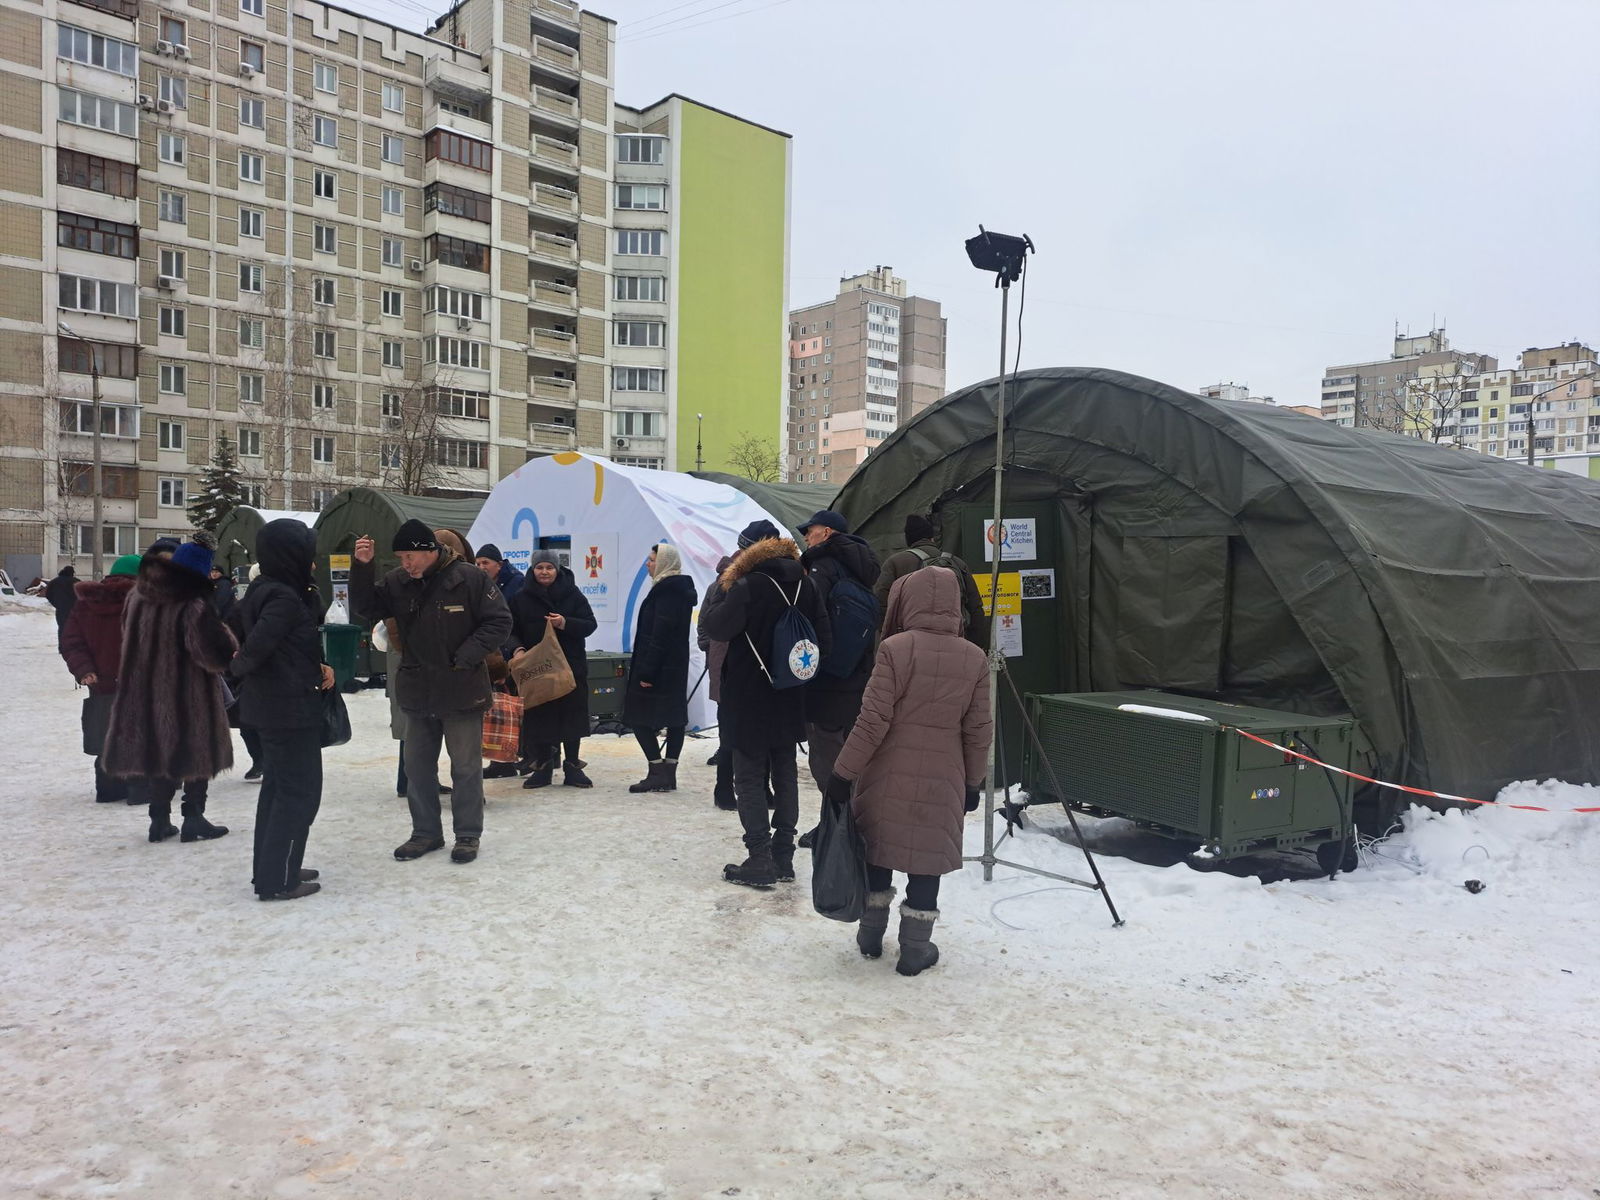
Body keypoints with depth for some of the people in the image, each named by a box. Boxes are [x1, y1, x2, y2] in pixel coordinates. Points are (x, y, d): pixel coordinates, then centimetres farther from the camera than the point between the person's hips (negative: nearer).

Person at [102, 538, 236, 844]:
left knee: (159, 754, 17)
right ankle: (194, 820, 11)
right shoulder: (194, 607, -21)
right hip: (188, 699, -6)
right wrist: (226, 635, -4)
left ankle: (159, 819, 21)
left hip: (144, 696, 6)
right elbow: (218, 655, -22)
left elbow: (130, 640, 19)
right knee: (196, 756, 8)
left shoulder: (137, 597, 4)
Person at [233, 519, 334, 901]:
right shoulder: (285, 599, -21)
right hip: (291, 708, -10)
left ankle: (269, 869, 29)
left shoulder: (263, 590, 9)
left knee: (278, 786, 19)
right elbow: (256, 646, -28)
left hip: (270, 706, 10)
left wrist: (316, 667, -2)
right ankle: (277, 880, 5)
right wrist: (240, 666, -6)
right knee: (299, 792, -1)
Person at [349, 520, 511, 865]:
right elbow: (367, 609, 5)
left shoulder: (469, 578, -13)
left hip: (462, 691, -5)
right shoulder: (398, 582, 1)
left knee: (466, 766, 6)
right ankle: (425, 832, 28)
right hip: (417, 691, 5)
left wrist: (466, 656, -18)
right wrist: (362, 567, -9)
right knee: (417, 765, 14)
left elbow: (500, 621, -11)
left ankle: (468, 834, 19)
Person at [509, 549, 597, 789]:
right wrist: (518, 649, -15)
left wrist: (565, 623, -18)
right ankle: (543, 766, 16)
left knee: (572, 715, 4)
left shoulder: (572, 593, 2)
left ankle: (572, 766, 15)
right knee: (539, 718, 3)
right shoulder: (522, 597, 4)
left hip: (571, 666, 0)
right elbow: (512, 629, 4)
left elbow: (590, 624, -2)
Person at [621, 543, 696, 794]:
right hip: (676, 666, 10)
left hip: (660, 667, -10)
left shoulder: (665, 590, -15)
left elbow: (660, 634, -21)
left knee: (639, 716, -5)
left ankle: (658, 771, -6)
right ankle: (669, 773, 14)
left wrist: (646, 670, -21)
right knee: (674, 717, 9)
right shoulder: (681, 588, 15)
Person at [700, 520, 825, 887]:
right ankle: (783, 854, 20)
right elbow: (821, 633, 8)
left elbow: (717, 627, -15)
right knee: (784, 773, 14)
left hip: (750, 698, -6)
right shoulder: (804, 585, 4)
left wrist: (724, 601, 3)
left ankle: (759, 859, 2)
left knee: (750, 777, 2)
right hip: (789, 698, 6)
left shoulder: (748, 587, -17)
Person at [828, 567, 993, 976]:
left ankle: (870, 934, 28)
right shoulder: (975, 658, -2)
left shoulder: (895, 648, -12)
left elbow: (873, 720, -14)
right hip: (942, 781, 1)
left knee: (878, 849, 16)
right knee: (927, 857, 10)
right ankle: (916, 949, 17)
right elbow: (978, 731, 2)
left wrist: (844, 773, -7)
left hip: (889, 775, -1)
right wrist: (972, 782, 14)